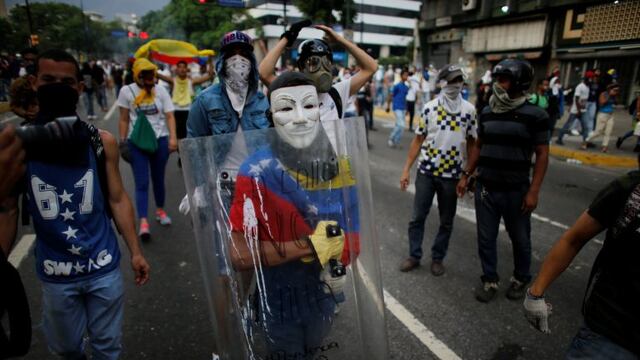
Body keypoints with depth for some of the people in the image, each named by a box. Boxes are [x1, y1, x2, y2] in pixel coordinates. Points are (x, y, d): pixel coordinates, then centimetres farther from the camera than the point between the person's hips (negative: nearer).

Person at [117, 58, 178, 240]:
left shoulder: (161, 91, 1)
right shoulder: (127, 91, -1)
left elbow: (169, 116, -4)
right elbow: (124, 120, 4)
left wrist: (173, 137, -16)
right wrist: (122, 141, 2)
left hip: (160, 140, 1)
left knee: (158, 179, 14)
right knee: (141, 183, -4)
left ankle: (160, 210, 34)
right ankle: (143, 222, -6)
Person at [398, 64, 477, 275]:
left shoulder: (469, 110, -1)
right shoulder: (429, 108, -2)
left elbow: (472, 144, 4)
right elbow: (418, 140, 1)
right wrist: (406, 169, -2)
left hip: (452, 174, 0)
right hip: (426, 171, 0)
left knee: (446, 221, 11)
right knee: (417, 217, 7)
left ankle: (437, 258, 29)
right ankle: (414, 256, 24)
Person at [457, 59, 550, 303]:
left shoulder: (535, 115, -9)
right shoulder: (487, 113, 4)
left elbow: (542, 155, -8)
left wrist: (533, 191, -13)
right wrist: (466, 175, 9)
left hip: (516, 190, -3)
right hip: (485, 188, 4)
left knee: (520, 239, 14)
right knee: (486, 238, 10)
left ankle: (521, 279, 37)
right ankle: (490, 280, 28)